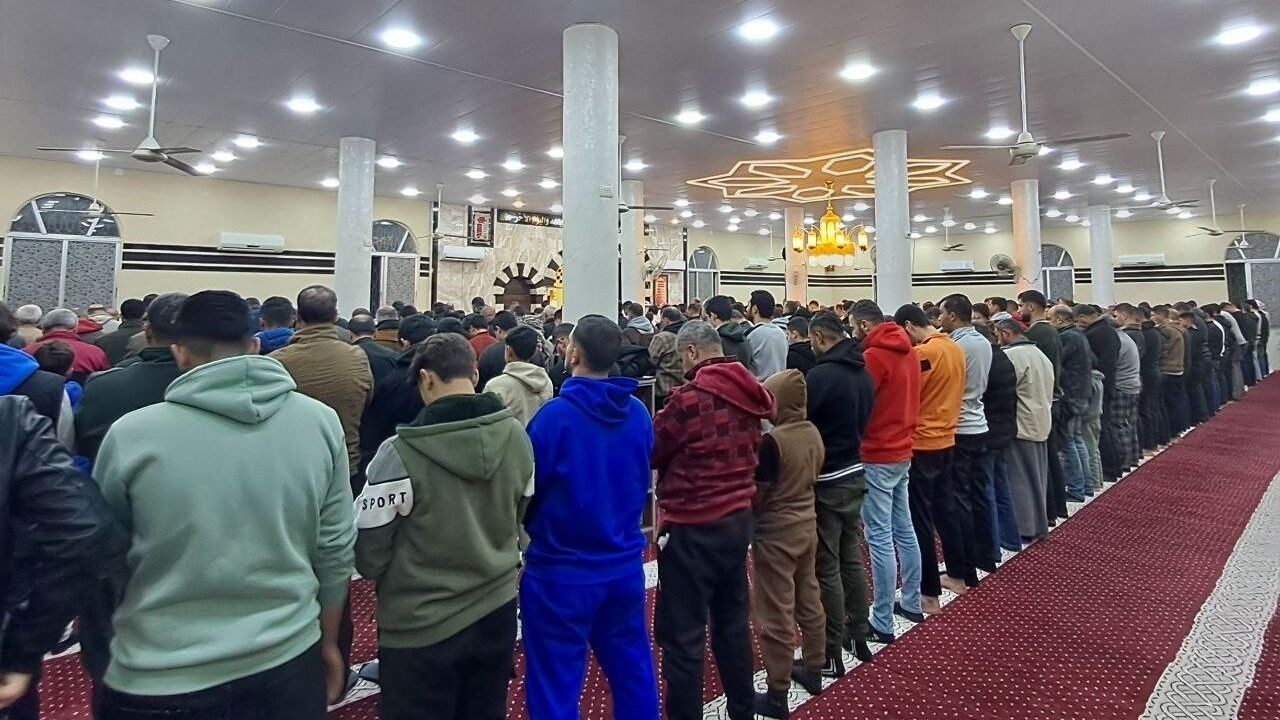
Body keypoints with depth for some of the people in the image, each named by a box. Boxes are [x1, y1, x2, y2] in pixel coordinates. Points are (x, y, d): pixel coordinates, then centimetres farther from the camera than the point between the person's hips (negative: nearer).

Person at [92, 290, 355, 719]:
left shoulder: (131, 435, -14)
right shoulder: (320, 422, -10)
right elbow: (337, 551, -3)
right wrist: (328, 643, 12)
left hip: (158, 681, -1)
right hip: (288, 665, 2)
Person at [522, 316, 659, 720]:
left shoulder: (555, 416, -19)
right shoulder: (638, 413, -4)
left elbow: (525, 489, -10)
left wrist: (534, 527, 10)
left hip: (562, 570, -5)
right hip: (625, 565, 5)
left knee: (556, 684, 10)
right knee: (633, 671, 20)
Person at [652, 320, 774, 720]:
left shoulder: (689, 398, -20)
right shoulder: (748, 393, 2)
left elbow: (650, 452, -9)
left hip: (693, 527, -8)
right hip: (738, 518, 8)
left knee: (682, 634, 5)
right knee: (733, 620, 22)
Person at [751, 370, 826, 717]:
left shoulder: (773, 441, -24)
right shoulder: (814, 434, -1)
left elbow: (758, 494, -18)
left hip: (776, 532, -8)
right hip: (807, 524, 8)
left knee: (777, 614, 3)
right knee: (809, 600, 21)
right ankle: (813, 669, 37)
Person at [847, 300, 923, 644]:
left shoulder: (874, 356, -17)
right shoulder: (908, 351, 10)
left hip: (877, 457, -9)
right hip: (902, 451, 9)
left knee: (880, 539, -4)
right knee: (904, 530, 17)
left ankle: (882, 623, 3)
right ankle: (912, 603, 30)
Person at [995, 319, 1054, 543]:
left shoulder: (1011, 356, -17)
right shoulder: (1041, 355, 13)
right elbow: (1048, 393, 18)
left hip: (1020, 427, -9)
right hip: (1041, 425, 9)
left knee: (1019, 479, -1)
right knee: (1036, 477, 15)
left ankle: (1024, 529, 5)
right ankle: (1039, 525, 23)